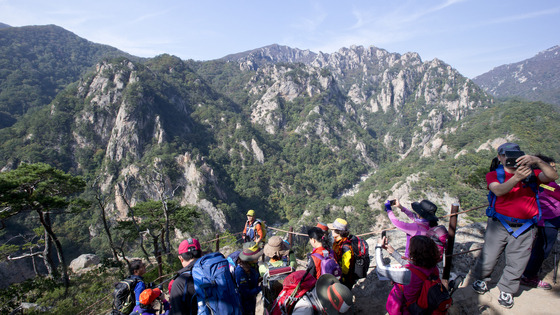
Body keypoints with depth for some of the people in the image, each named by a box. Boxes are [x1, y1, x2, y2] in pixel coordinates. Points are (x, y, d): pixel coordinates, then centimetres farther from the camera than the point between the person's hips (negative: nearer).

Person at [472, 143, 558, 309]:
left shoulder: (531, 174, 6)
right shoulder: (494, 175, -3)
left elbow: (552, 176, -11)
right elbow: (498, 191, -22)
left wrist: (538, 161, -27)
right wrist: (516, 177, -38)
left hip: (524, 227, 2)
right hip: (499, 224, -2)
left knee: (517, 262, 10)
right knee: (489, 256, 5)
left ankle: (506, 290, 29)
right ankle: (480, 279, 31)